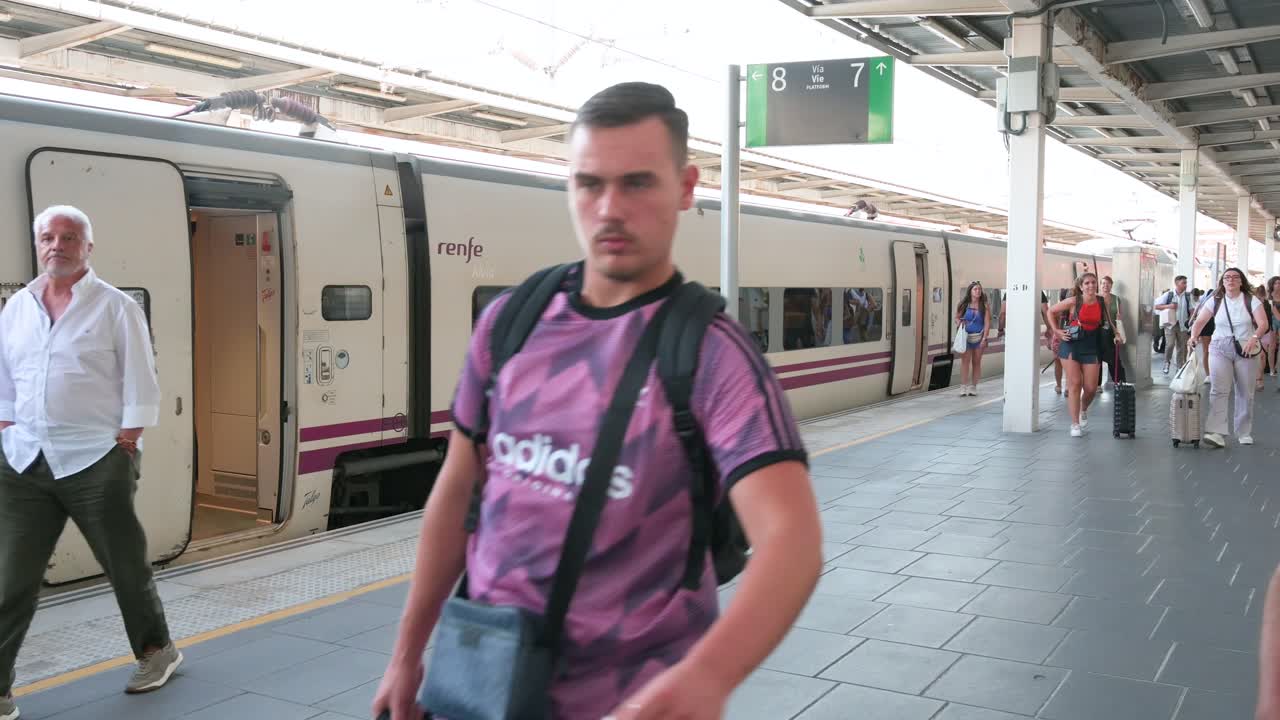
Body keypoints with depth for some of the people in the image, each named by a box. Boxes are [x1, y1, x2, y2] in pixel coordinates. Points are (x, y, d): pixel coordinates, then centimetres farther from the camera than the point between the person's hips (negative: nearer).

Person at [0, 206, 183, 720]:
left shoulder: (115, 307, -4)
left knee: (126, 566, 9)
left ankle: (156, 651, 30)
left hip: (95, 461, -4)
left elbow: (140, 383, -6)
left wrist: (126, 448, -10)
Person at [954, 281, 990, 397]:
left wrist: (984, 338, -11)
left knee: (976, 362, 6)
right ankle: (963, 386, -6)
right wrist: (959, 323, -12)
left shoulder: (984, 306, -1)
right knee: (965, 361, -6)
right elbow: (957, 317, 11)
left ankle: (973, 386, 13)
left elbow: (987, 323, -4)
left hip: (979, 337, 0)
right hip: (966, 336, 0)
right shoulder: (964, 305, 2)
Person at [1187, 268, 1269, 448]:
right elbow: (1200, 322, 3)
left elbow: (1263, 323, -9)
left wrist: (1254, 338, -28)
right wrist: (1193, 337, -16)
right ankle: (1216, 432, -21)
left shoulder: (1251, 301, 0)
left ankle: (1244, 433, 19)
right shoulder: (1215, 300, 4)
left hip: (1245, 350, 0)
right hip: (1220, 348, 0)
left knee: (1245, 393, 6)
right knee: (1218, 390, -14)